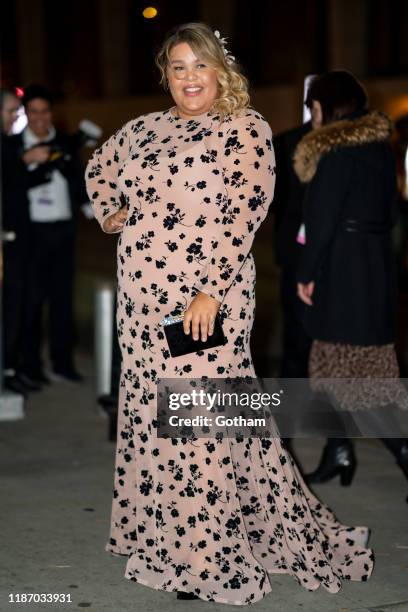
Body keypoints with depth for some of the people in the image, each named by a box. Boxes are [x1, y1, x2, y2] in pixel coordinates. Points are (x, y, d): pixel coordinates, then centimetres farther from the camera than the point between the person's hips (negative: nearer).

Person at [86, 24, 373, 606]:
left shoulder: (245, 128, -5)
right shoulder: (145, 128, 13)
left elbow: (244, 213, -14)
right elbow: (99, 167, 32)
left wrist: (211, 292, -21)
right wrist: (110, 213, 14)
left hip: (206, 295, -6)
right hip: (140, 295, 6)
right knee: (147, 409, 12)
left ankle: (212, 560, 5)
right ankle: (160, 534, 27)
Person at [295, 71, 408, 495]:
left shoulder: (337, 151, -15)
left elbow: (323, 221, -16)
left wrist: (306, 274, -9)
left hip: (342, 265, -9)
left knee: (349, 362, -3)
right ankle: (338, 452, 21)